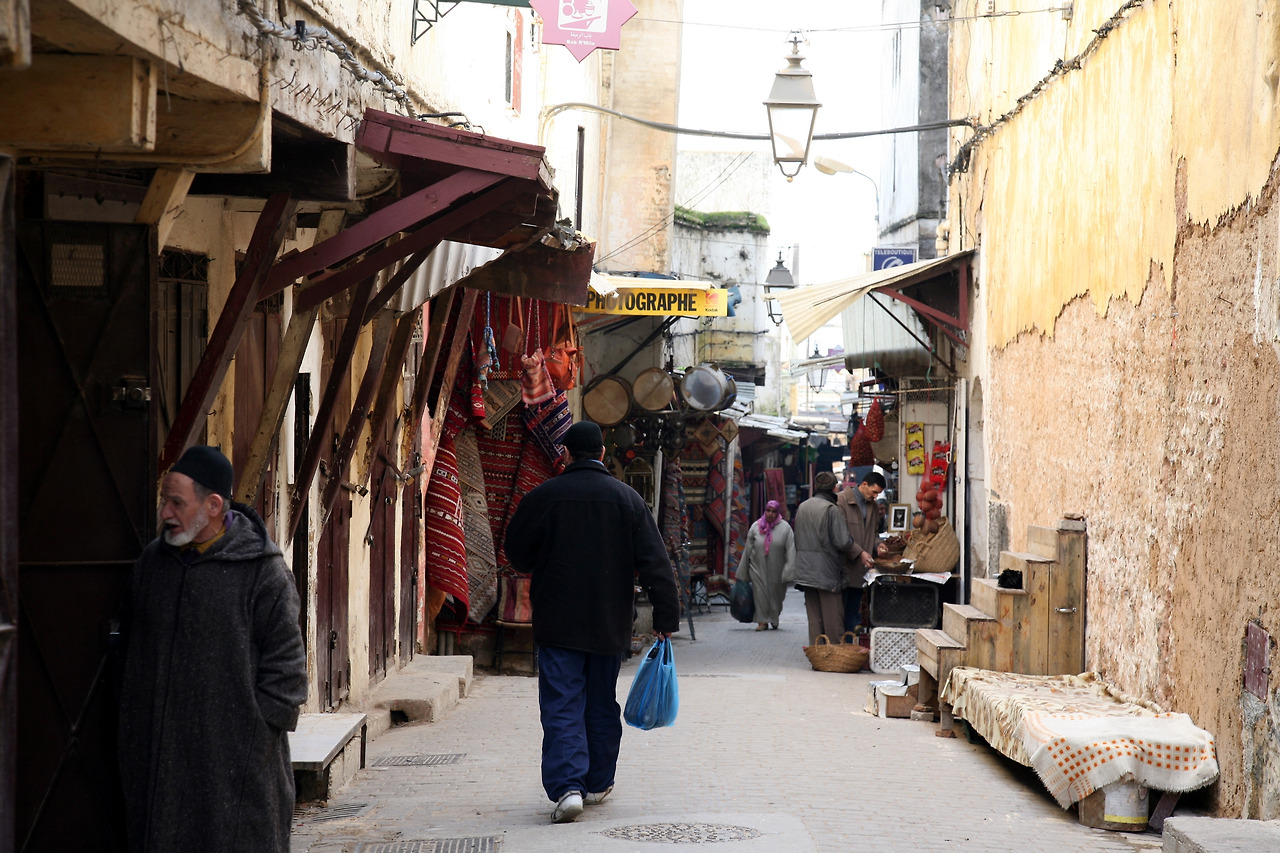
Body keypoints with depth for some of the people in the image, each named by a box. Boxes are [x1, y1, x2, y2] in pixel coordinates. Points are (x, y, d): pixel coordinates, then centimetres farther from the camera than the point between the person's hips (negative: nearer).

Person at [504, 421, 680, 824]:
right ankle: (597, 784, 25)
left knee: (561, 706, -3)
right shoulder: (627, 498, -1)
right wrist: (666, 616, 0)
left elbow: (516, 553, 7)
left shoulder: (541, 498, -5)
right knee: (602, 705, 15)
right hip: (610, 622, 2)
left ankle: (567, 786, -18)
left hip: (557, 622, -2)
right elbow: (655, 563, -4)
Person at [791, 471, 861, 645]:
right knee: (832, 618, -1)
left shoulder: (802, 507, 10)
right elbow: (843, 542, -17)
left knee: (814, 618, 10)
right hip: (827, 570, -7)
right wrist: (855, 552, 0)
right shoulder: (832, 509, -13)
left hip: (805, 570, 7)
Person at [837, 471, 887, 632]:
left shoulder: (873, 506, 14)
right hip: (844, 564, -7)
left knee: (854, 610, 10)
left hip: (860, 568, 7)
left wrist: (877, 545, 3)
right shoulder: (842, 500, -10)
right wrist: (860, 552, -19)